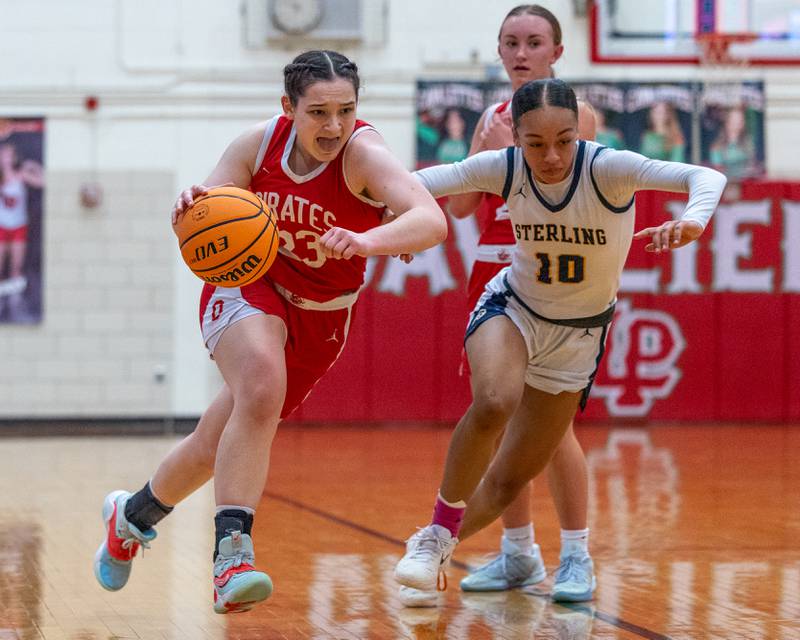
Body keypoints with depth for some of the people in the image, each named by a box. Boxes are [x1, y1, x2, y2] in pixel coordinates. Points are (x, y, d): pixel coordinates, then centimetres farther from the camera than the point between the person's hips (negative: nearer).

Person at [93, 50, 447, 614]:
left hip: (321, 316, 1)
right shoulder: (260, 143, -15)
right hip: (248, 285, 0)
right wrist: (193, 211, -30)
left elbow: (432, 220, -44)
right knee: (261, 388, -34)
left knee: (217, 447, 9)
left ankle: (133, 515, 38)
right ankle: (232, 551, -33)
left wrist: (366, 240, -63)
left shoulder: (364, 154, -27)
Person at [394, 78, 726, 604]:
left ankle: (438, 546, 34)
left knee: (511, 480, 6)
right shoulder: (504, 168, -20)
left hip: (578, 336, 0)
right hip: (512, 308, 0)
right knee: (494, 403, -33)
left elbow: (707, 177, -41)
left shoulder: (607, 168, -29)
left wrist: (693, 220, -64)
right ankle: (439, 533, -14)